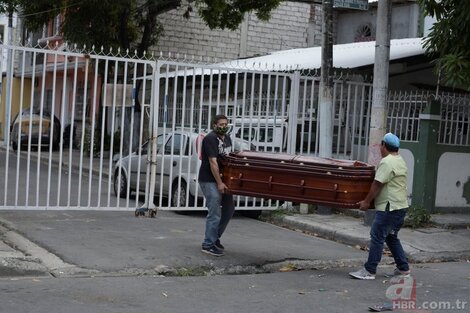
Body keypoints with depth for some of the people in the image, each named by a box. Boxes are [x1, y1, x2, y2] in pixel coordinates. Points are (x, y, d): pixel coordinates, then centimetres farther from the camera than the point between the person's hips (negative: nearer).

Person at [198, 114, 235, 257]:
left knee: (229, 208, 14)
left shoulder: (227, 138, 13)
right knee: (215, 213, -9)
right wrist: (219, 183, -23)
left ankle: (215, 237, 27)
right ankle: (208, 245, -1)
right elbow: (213, 162, -20)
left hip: (221, 179, 9)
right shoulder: (210, 138, -15)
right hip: (209, 180, -9)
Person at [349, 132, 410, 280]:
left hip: (390, 208, -10)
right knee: (391, 237, 19)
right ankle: (403, 268, 23)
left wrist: (367, 201, -9)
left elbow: (377, 184, -16)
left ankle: (369, 271, -8)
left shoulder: (387, 162, -15)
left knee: (377, 237, -8)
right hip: (400, 206, 10)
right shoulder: (400, 161, 16)